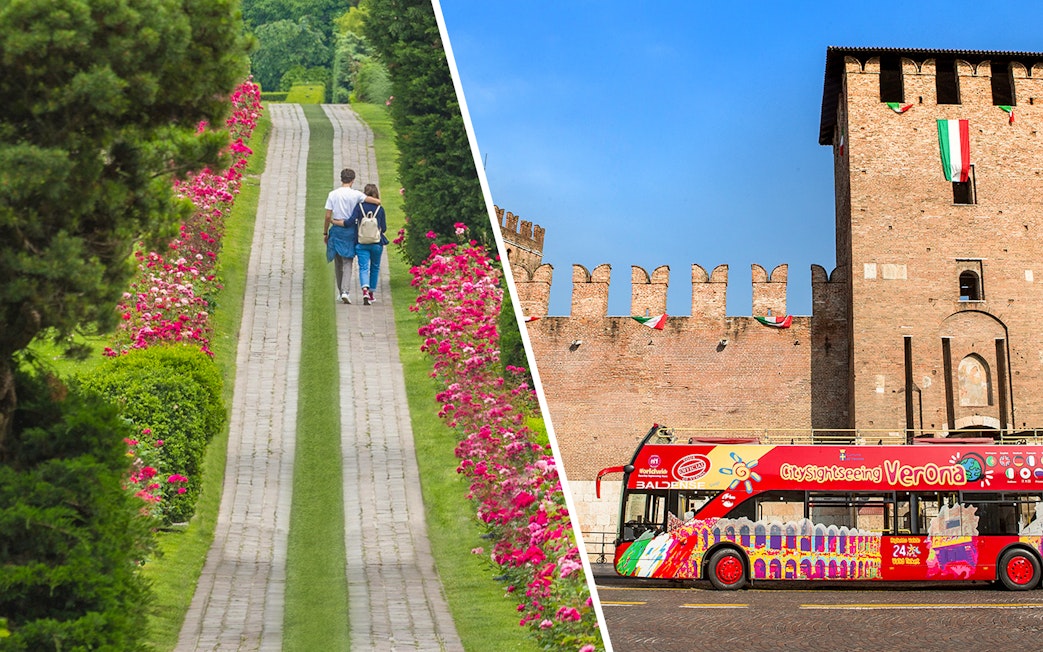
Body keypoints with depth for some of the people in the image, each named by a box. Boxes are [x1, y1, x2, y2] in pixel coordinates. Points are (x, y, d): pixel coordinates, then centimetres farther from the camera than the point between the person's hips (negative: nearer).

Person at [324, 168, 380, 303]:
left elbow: (328, 216, -2)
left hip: (336, 230, 2)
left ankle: (340, 292, 19)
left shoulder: (333, 194, -2)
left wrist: (325, 233, 8)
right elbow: (378, 202, -12)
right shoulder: (356, 195, -6)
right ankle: (345, 291, -16)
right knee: (347, 262, 0)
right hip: (350, 231, -1)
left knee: (338, 263, 12)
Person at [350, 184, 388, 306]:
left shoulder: (359, 206, -5)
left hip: (361, 243, -1)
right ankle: (371, 293, 25)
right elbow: (384, 228, 0)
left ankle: (365, 290, -27)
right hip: (377, 243, 1)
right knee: (375, 267, 18)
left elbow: (352, 220, -18)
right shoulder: (380, 209, -2)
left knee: (363, 267, -3)